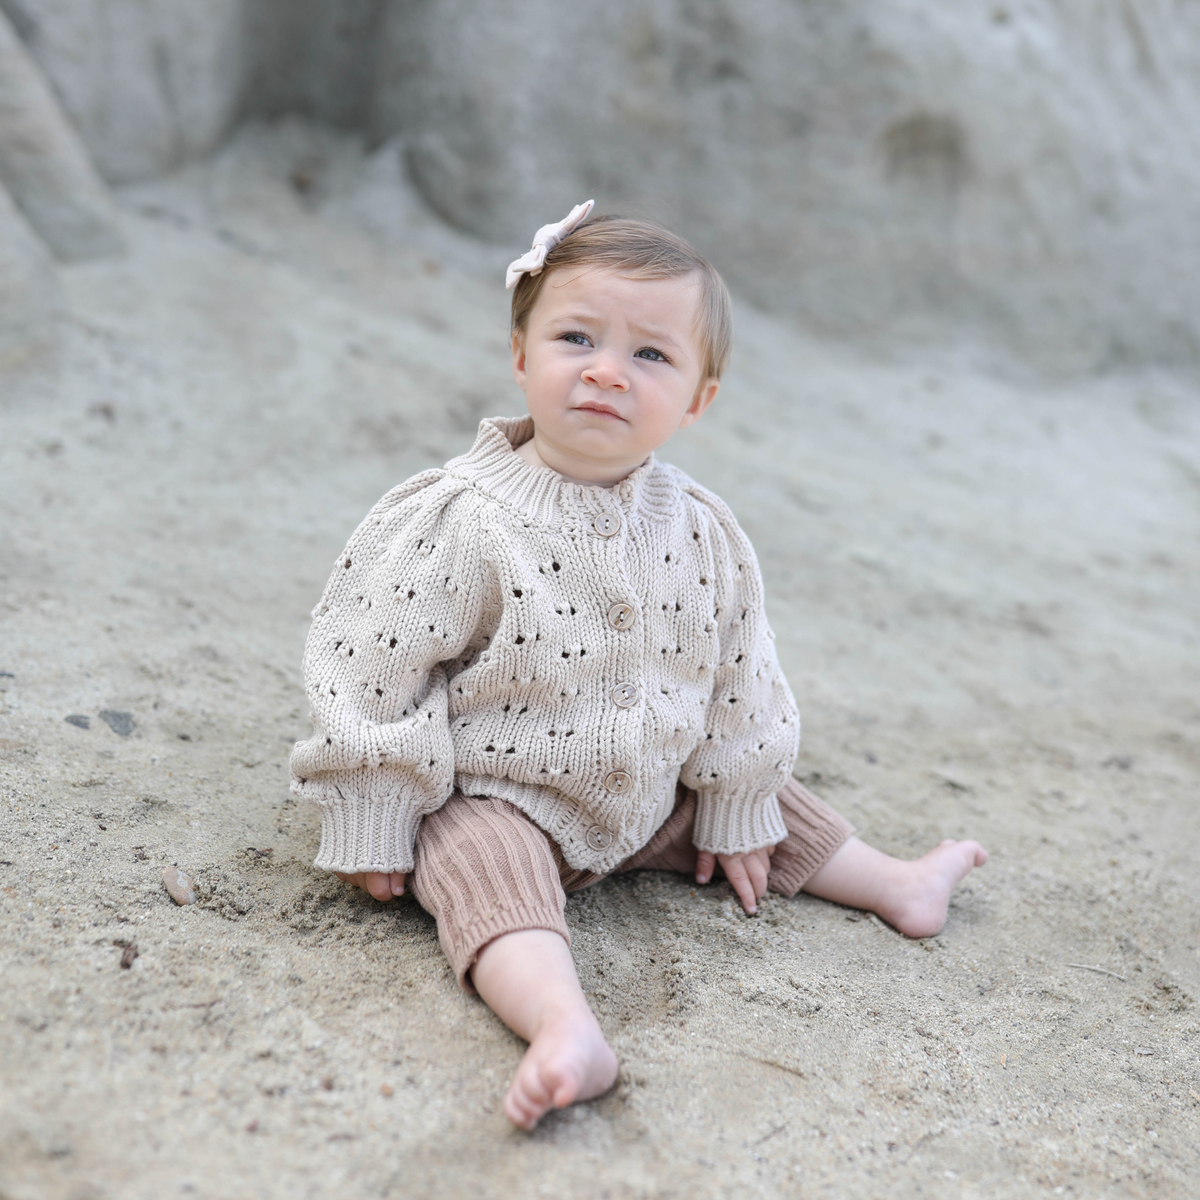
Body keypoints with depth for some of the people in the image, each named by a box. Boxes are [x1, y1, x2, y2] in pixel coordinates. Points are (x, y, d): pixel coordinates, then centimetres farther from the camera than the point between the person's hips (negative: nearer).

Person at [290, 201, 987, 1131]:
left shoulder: (703, 534, -8)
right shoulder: (461, 525, -23)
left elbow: (738, 680, 4)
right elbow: (374, 672, -17)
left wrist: (735, 810, 11)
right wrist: (373, 829, -14)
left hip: (652, 794, 6)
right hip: (496, 797, -5)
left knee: (773, 802, 16)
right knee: (489, 870, -34)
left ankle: (900, 888, 39)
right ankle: (565, 1026, -50)